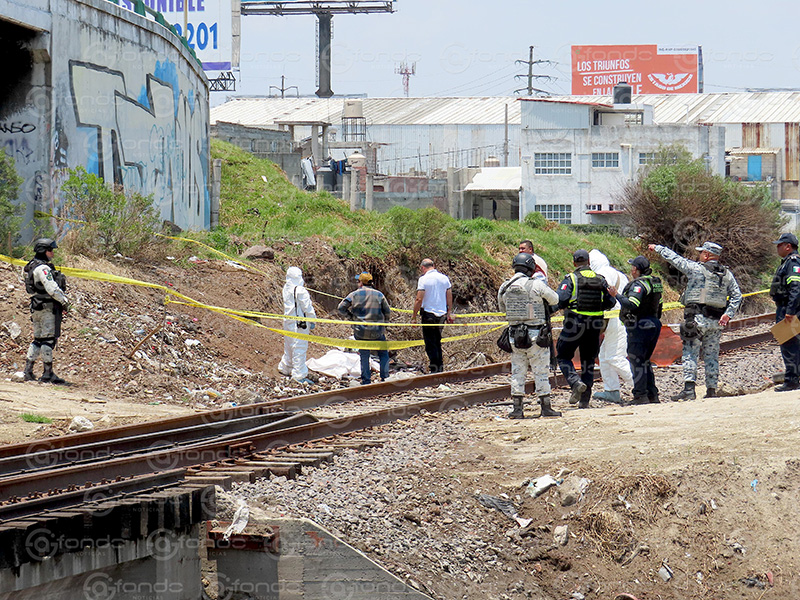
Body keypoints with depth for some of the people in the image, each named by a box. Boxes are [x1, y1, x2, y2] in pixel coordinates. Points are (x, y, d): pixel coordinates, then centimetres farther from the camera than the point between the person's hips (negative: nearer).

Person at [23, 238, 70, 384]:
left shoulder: (32, 266, 15)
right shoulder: (43, 268, -16)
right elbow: (52, 289, -22)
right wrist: (64, 301, -10)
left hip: (36, 307, 10)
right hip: (48, 307, -10)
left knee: (38, 339, 13)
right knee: (49, 339, -7)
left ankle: (28, 372, 12)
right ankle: (48, 373, -7)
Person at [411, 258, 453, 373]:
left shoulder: (424, 279, -10)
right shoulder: (444, 278, 7)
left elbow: (419, 299, -13)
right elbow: (449, 297, 11)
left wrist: (414, 316, -8)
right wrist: (449, 313, 20)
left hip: (429, 313, -6)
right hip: (442, 314, 6)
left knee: (430, 344, -1)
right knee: (437, 342, 17)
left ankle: (434, 369, -5)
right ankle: (440, 367, 17)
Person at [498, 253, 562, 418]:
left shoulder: (504, 287, 3)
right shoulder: (536, 285, -11)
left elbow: (502, 307, 17)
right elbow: (555, 300, 1)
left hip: (514, 335, 4)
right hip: (535, 334, -4)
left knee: (517, 372, 10)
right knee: (541, 372, 4)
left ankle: (517, 409, 9)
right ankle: (545, 407, 7)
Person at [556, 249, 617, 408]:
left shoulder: (571, 279, -7)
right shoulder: (600, 280, 5)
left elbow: (561, 300, -19)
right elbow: (610, 302, 5)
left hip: (574, 323, -4)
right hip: (595, 326, 4)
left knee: (563, 356, 9)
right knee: (588, 361, 13)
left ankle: (576, 382, -16)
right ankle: (585, 400, 11)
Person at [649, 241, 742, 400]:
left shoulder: (695, 269, -4)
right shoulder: (727, 274, 11)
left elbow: (674, 258, 4)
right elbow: (737, 296, 6)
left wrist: (657, 248, 18)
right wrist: (728, 314, 0)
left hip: (697, 319, -5)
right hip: (716, 321, 5)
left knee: (690, 354, -6)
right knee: (712, 356, 11)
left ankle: (689, 388, -17)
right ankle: (711, 391, 10)